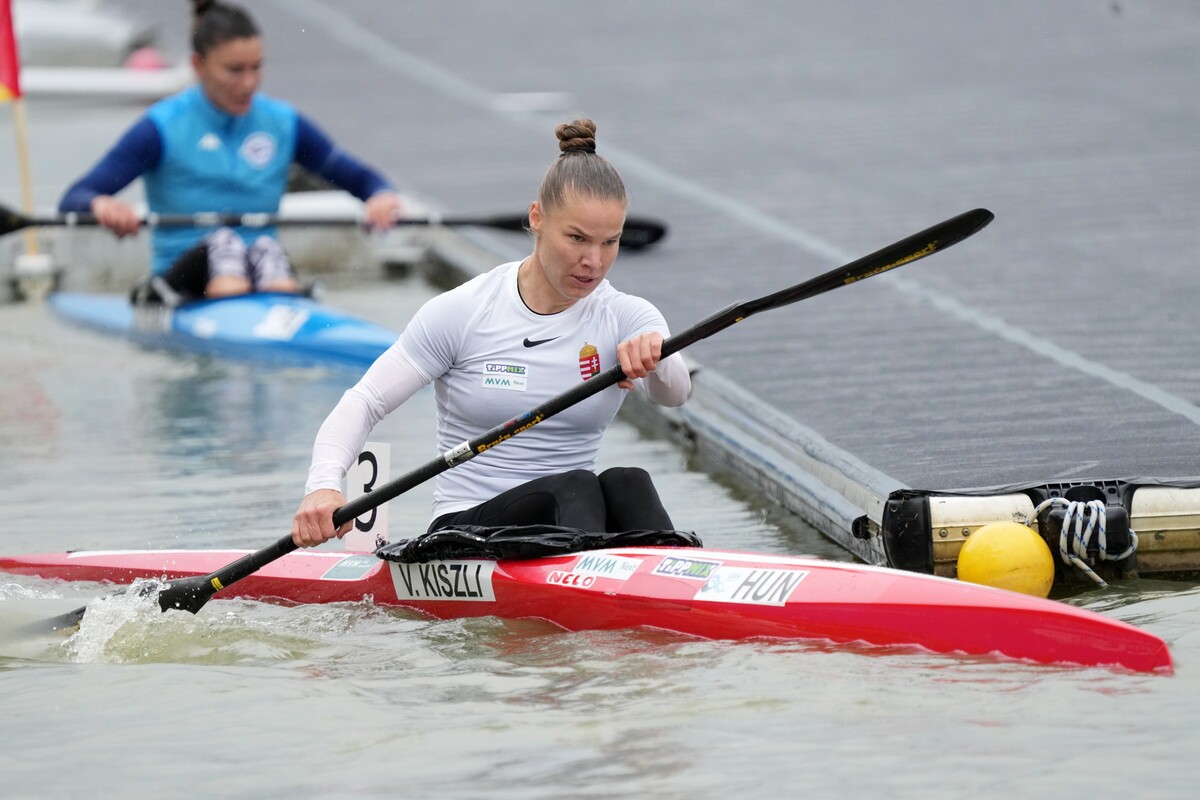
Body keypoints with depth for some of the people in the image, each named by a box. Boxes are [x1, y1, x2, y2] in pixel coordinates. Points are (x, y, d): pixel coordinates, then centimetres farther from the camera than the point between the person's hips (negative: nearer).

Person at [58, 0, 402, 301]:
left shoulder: (283, 123, 10)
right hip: (181, 279, -2)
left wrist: (381, 196, -13)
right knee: (225, 243, -33)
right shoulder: (163, 128, -1)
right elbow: (72, 201, -8)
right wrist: (100, 205, -34)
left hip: (265, 279, 2)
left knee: (266, 249, -32)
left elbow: (360, 178, 13)